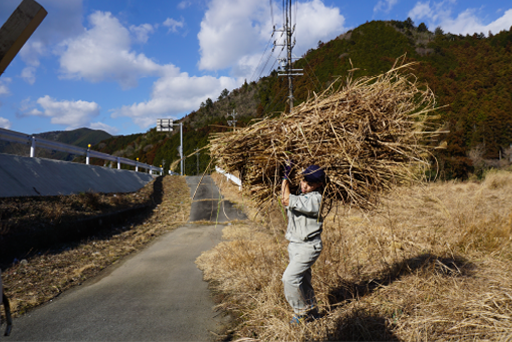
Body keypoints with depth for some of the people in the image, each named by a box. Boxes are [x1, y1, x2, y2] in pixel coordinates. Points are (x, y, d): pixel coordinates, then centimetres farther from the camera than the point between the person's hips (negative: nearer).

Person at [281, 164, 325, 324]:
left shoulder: (315, 199, -21)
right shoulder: (301, 196, 8)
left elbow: (287, 201, -26)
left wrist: (286, 178, -15)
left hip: (307, 247, -9)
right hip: (294, 245, 9)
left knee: (290, 278, -14)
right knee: (303, 281, 17)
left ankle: (302, 311, 5)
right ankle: (311, 312, 33)